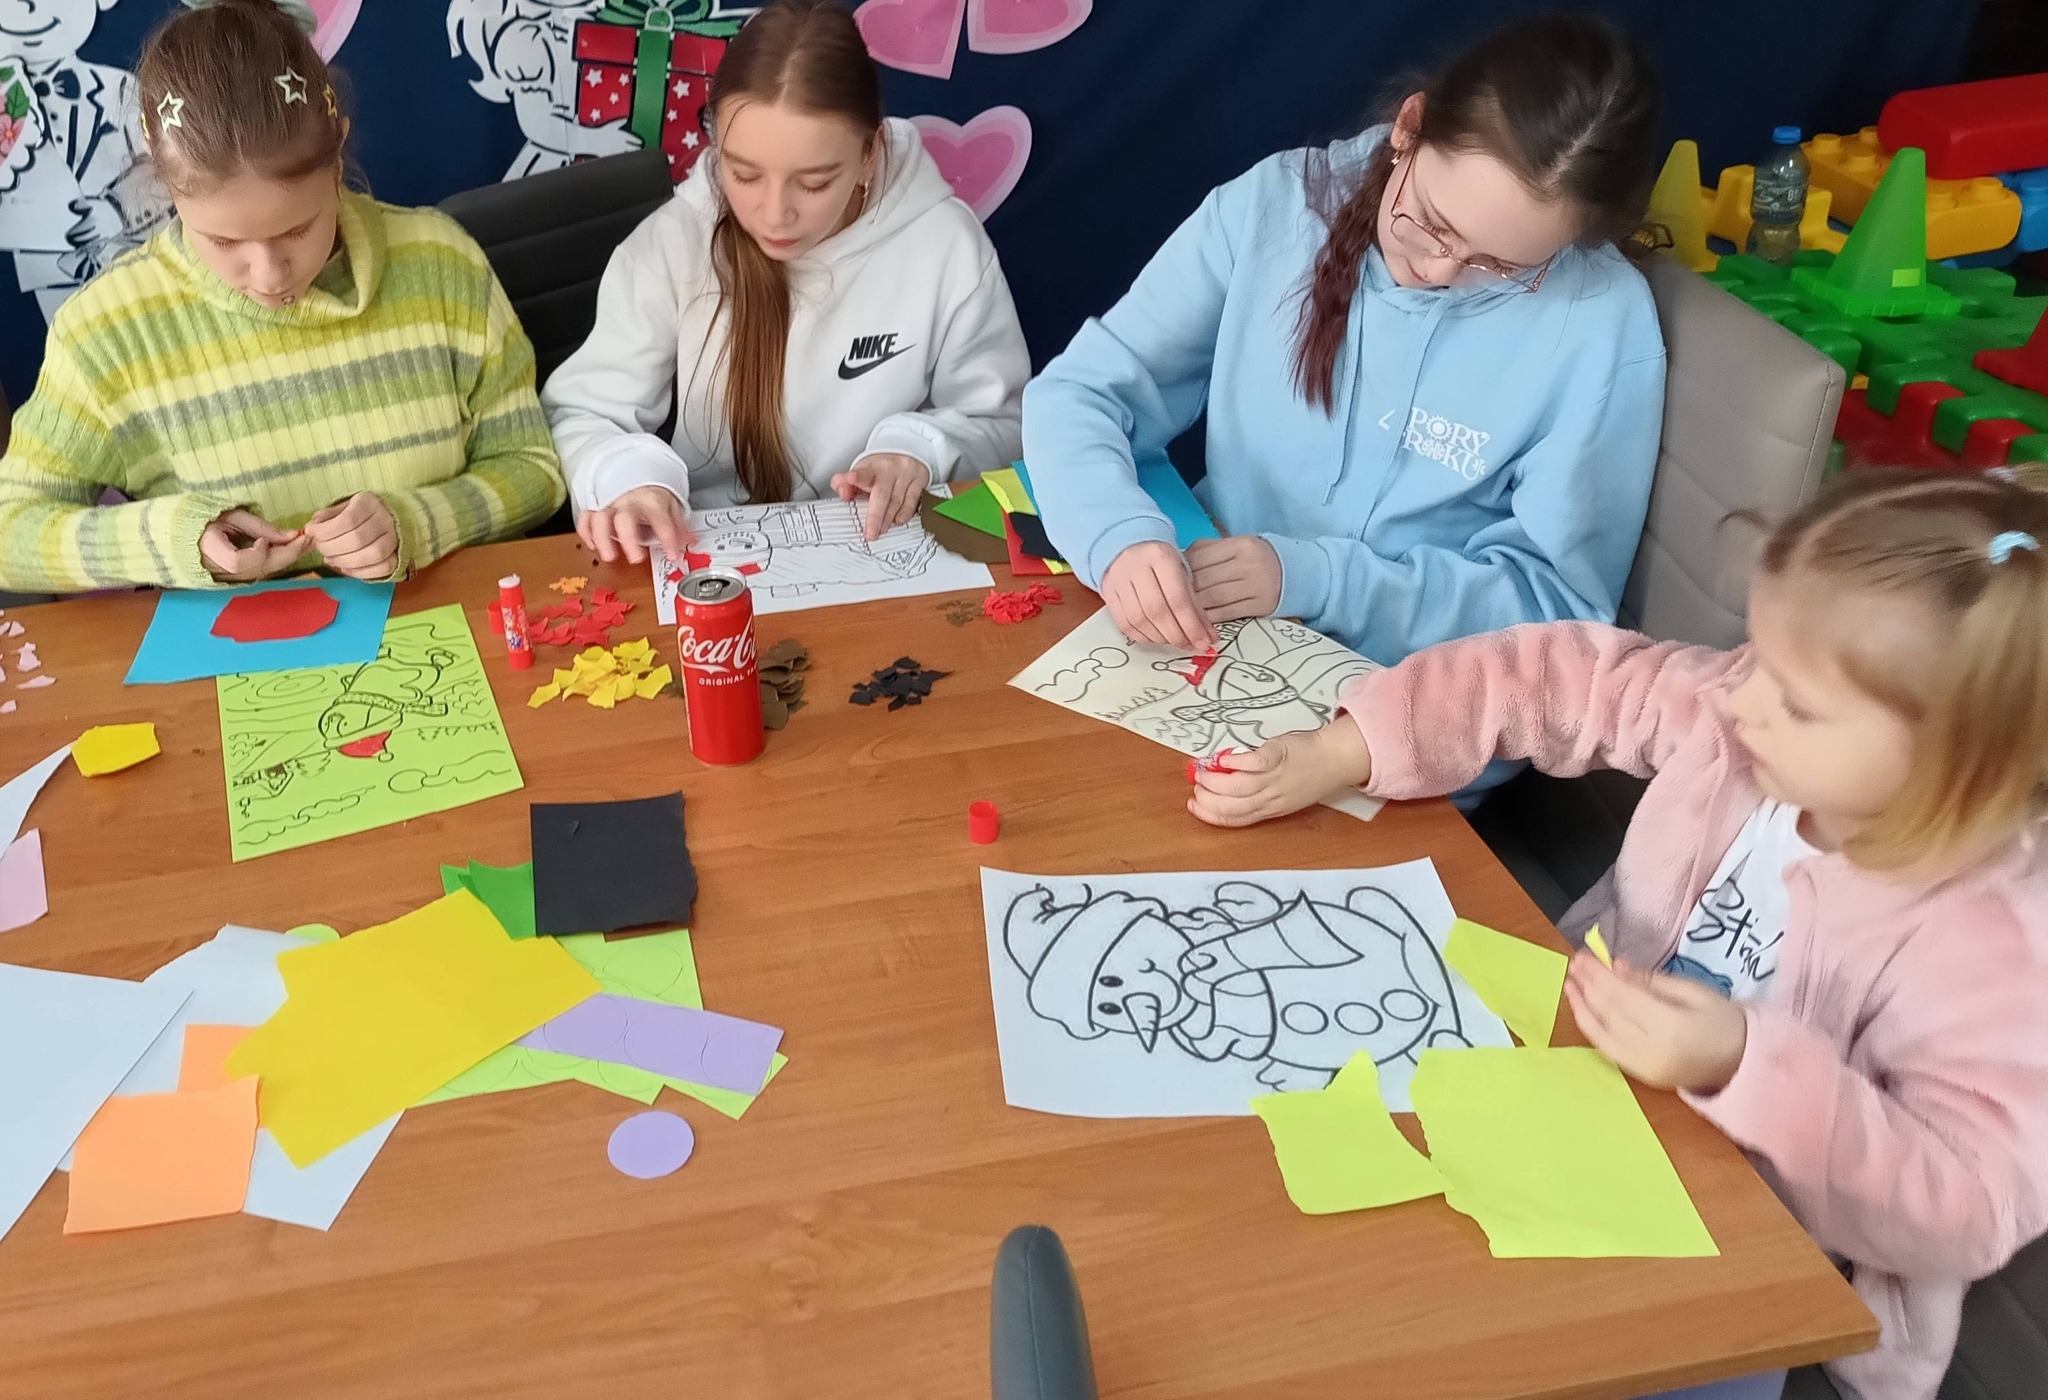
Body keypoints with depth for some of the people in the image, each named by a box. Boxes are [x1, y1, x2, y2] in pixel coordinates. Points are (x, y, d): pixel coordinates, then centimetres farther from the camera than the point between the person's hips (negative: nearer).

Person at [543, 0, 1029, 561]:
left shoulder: (945, 245, -10)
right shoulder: (671, 245, -8)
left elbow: (1002, 426, 1)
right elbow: (580, 415, -5)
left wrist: (920, 449, -18)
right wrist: (625, 476, -24)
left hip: (882, 553, 0)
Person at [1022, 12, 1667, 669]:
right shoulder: (1273, 205, -7)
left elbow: (1559, 605, -9)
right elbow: (1077, 393, -5)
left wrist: (1311, 577, -20)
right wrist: (1119, 535, -25)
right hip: (1197, 651, 1)